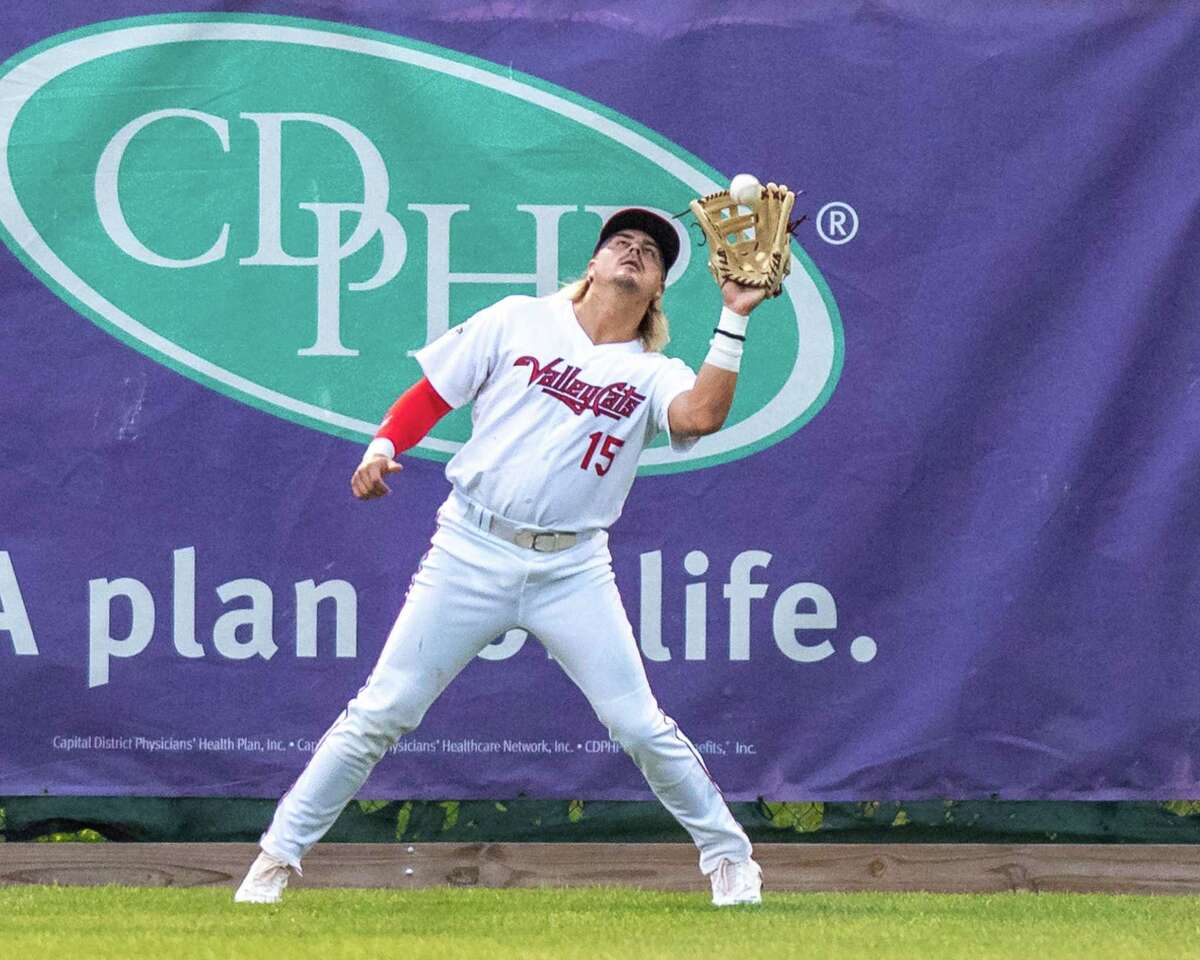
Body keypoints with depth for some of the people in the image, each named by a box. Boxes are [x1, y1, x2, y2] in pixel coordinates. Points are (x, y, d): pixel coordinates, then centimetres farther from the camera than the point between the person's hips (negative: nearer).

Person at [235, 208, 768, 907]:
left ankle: (729, 855, 14)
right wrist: (382, 448, -7)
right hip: (472, 553, 0)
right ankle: (280, 855, 5)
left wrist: (734, 319, -18)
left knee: (641, 725, -4)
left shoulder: (654, 375, 6)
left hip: (574, 571, 1)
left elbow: (702, 414, -16)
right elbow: (432, 395, 10)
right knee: (381, 712, -4)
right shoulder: (519, 322, 7)